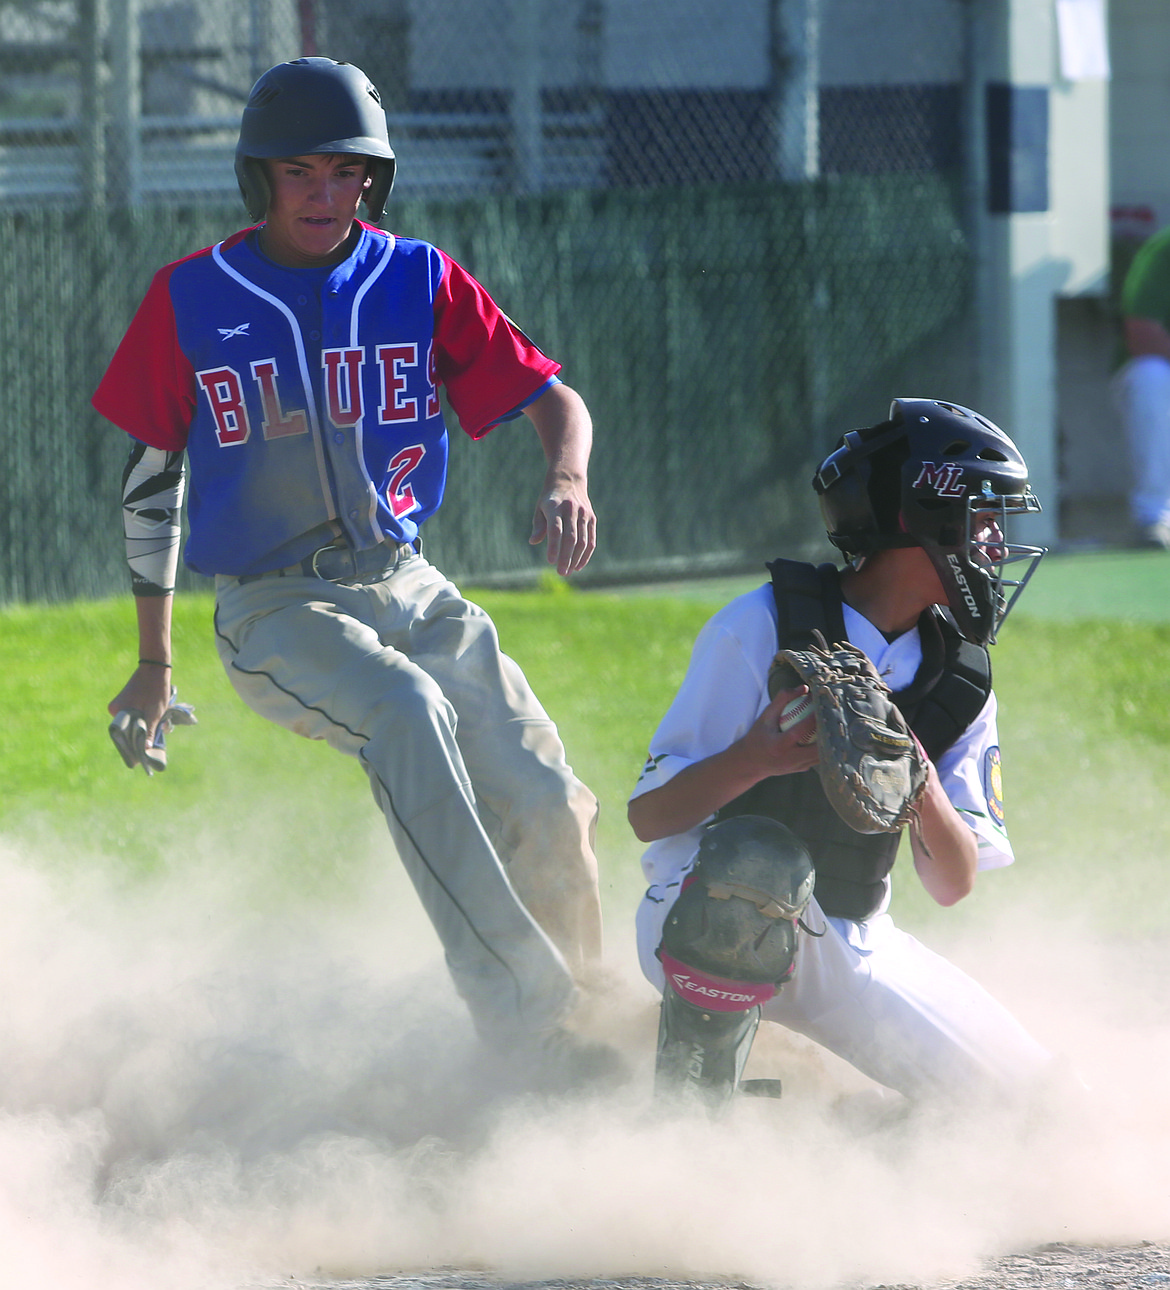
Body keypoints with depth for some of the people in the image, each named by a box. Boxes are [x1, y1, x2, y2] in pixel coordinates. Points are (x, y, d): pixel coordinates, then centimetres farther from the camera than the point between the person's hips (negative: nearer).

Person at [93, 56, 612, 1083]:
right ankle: (527, 1035, -40)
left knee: (549, 813, -11)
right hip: (275, 608, -4)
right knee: (407, 712, -34)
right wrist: (154, 663, 10)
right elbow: (154, 473, 8)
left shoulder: (419, 281, 4)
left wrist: (567, 481, -24)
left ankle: (583, 1002, 17)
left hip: (408, 591, 4)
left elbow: (554, 399, 1)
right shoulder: (191, 300, 0)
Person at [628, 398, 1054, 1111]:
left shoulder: (959, 677, 3)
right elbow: (649, 815, -15)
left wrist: (923, 789, -23)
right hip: (703, 919, -5)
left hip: (849, 947, 5)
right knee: (760, 862, -41)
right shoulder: (763, 626, -14)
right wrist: (755, 758, -36)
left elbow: (953, 885, -1)